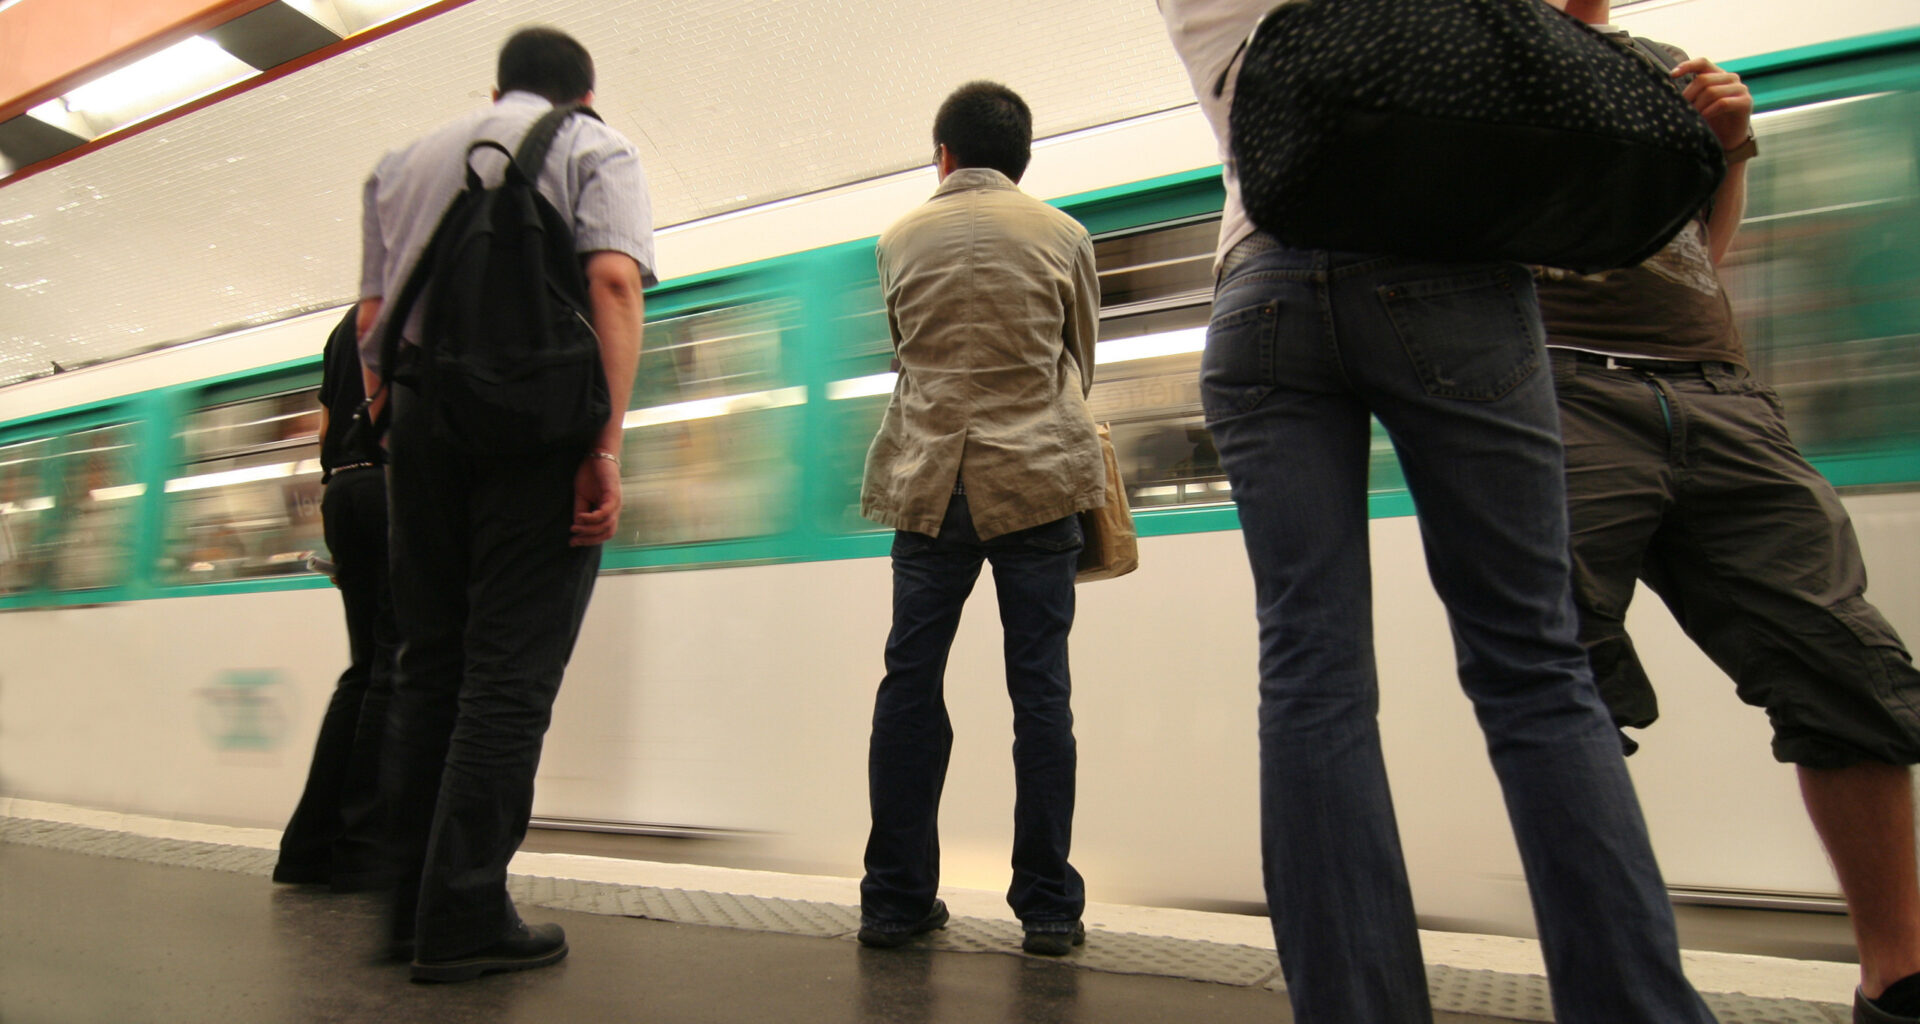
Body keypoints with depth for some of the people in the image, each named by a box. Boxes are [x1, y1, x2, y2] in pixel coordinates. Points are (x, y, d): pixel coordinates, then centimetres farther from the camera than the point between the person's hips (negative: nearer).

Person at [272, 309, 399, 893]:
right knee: (400, 665, -7)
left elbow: (326, 428, 23)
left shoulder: (344, 325, 24)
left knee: (366, 666, 10)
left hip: (341, 490, 8)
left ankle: (313, 844, 10)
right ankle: (365, 849, -6)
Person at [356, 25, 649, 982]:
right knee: (509, 671, -4)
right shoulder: (595, 147, 8)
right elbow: (614, 281, -10)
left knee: (427, 661, 10)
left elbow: (371, 314, 18)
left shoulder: (403, 162, 23)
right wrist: (606, 446, -15)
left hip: (420, 409, 5)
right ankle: (463, 918, -3)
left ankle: (407, 902, 13)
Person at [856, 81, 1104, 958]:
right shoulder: (1061, 235, 7)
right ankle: (1048, 907, 5)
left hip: (930, 480, 1)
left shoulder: (900, 240, 10)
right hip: (1037, 474, -1)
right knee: (1040, 687, 1)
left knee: (911, 683, 5)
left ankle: (895, 900, 9)